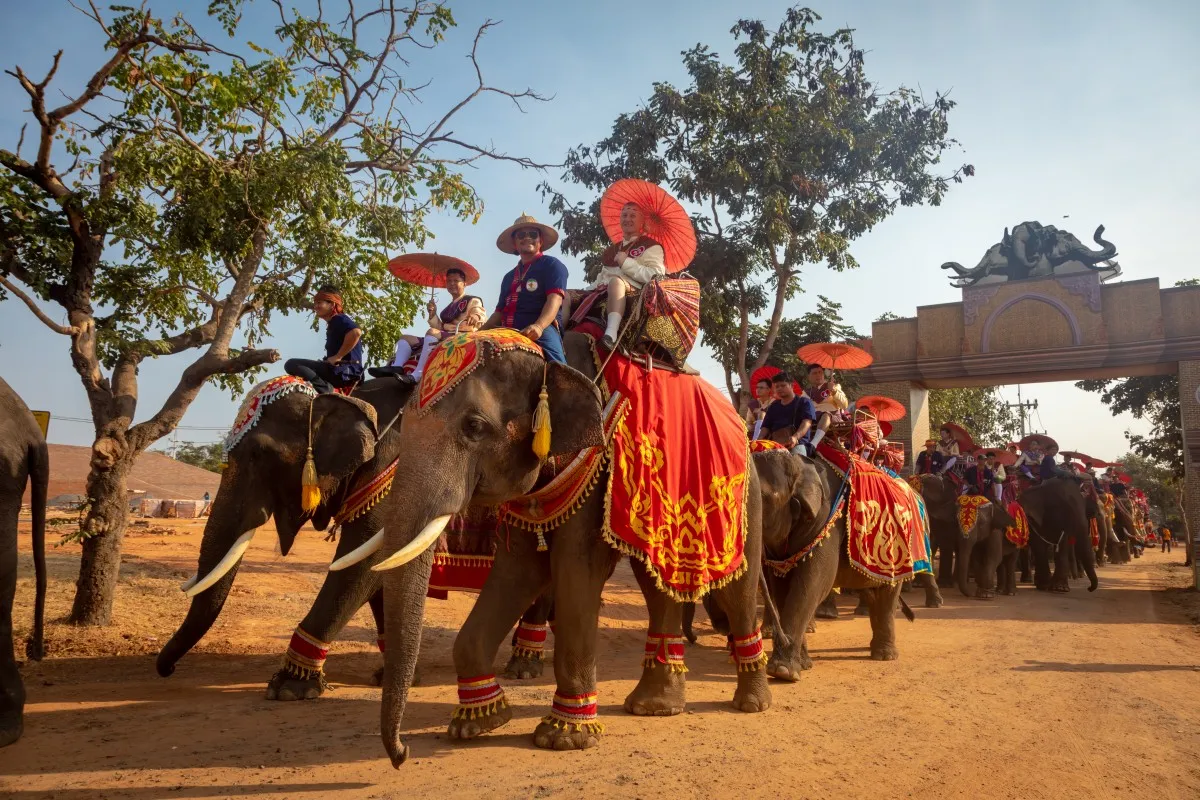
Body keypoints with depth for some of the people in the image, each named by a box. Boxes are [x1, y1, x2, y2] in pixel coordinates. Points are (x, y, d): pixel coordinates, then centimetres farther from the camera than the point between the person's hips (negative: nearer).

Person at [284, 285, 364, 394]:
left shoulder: (339, 319, -7)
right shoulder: (333, 323, 24)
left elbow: (356, 332, -28)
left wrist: (338, 356, -23)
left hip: (345, 370, -11)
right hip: (344, 371, 11)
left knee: (291, 364, -15)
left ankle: (326, 390, -23)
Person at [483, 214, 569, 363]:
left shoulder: (551, 265, 7)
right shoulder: (509, 277, 28)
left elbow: (555, 299, -9)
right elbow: (500, 312, 29)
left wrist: (539, 326, -29)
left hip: (543, 329, -7)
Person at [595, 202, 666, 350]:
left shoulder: (651, 246, 10)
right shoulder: (613, 248, 31)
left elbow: (657, 276, -7)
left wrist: (626, 262, -8)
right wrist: (595, 287, 8)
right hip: (605, 293, 7)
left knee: (616, 281, -40)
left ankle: (611, 334, -63)